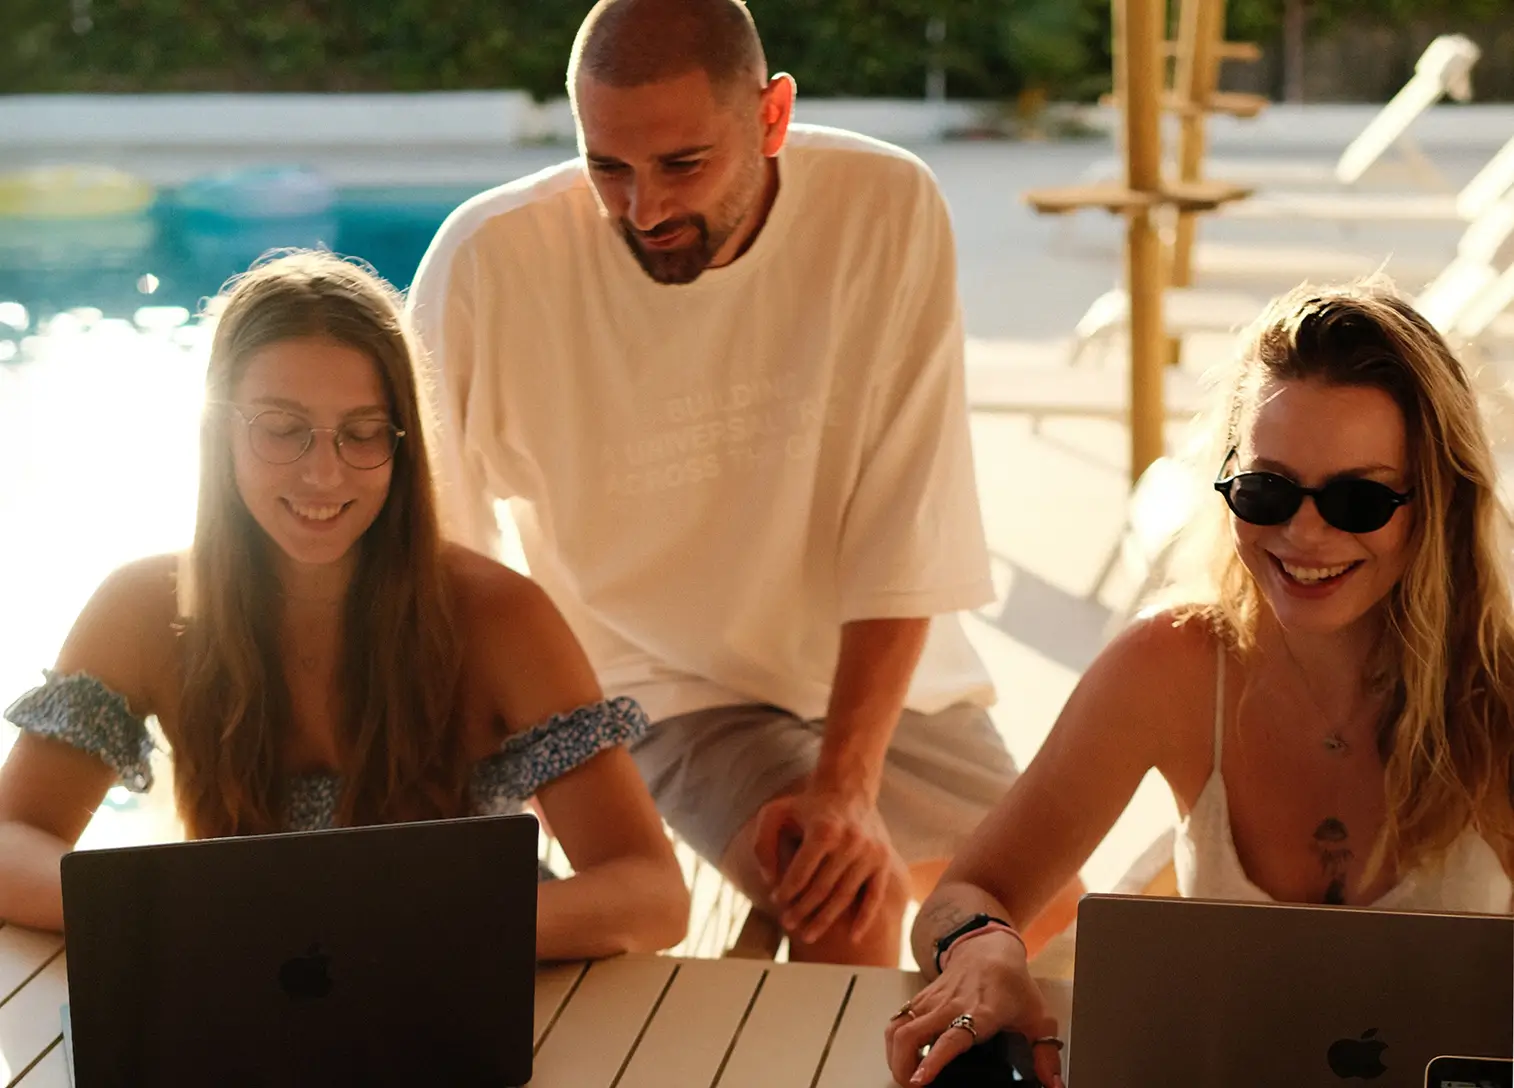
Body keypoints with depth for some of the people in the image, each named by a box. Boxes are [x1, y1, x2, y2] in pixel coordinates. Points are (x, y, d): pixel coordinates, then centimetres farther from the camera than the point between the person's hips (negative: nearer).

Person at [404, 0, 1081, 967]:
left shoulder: (889, 209, -19)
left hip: (882, 670, 3)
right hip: (659, 681, -3)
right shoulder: (489, 260, -22)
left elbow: (906, 534, -19)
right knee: (847, 916, -24)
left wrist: (848, 781, -26)